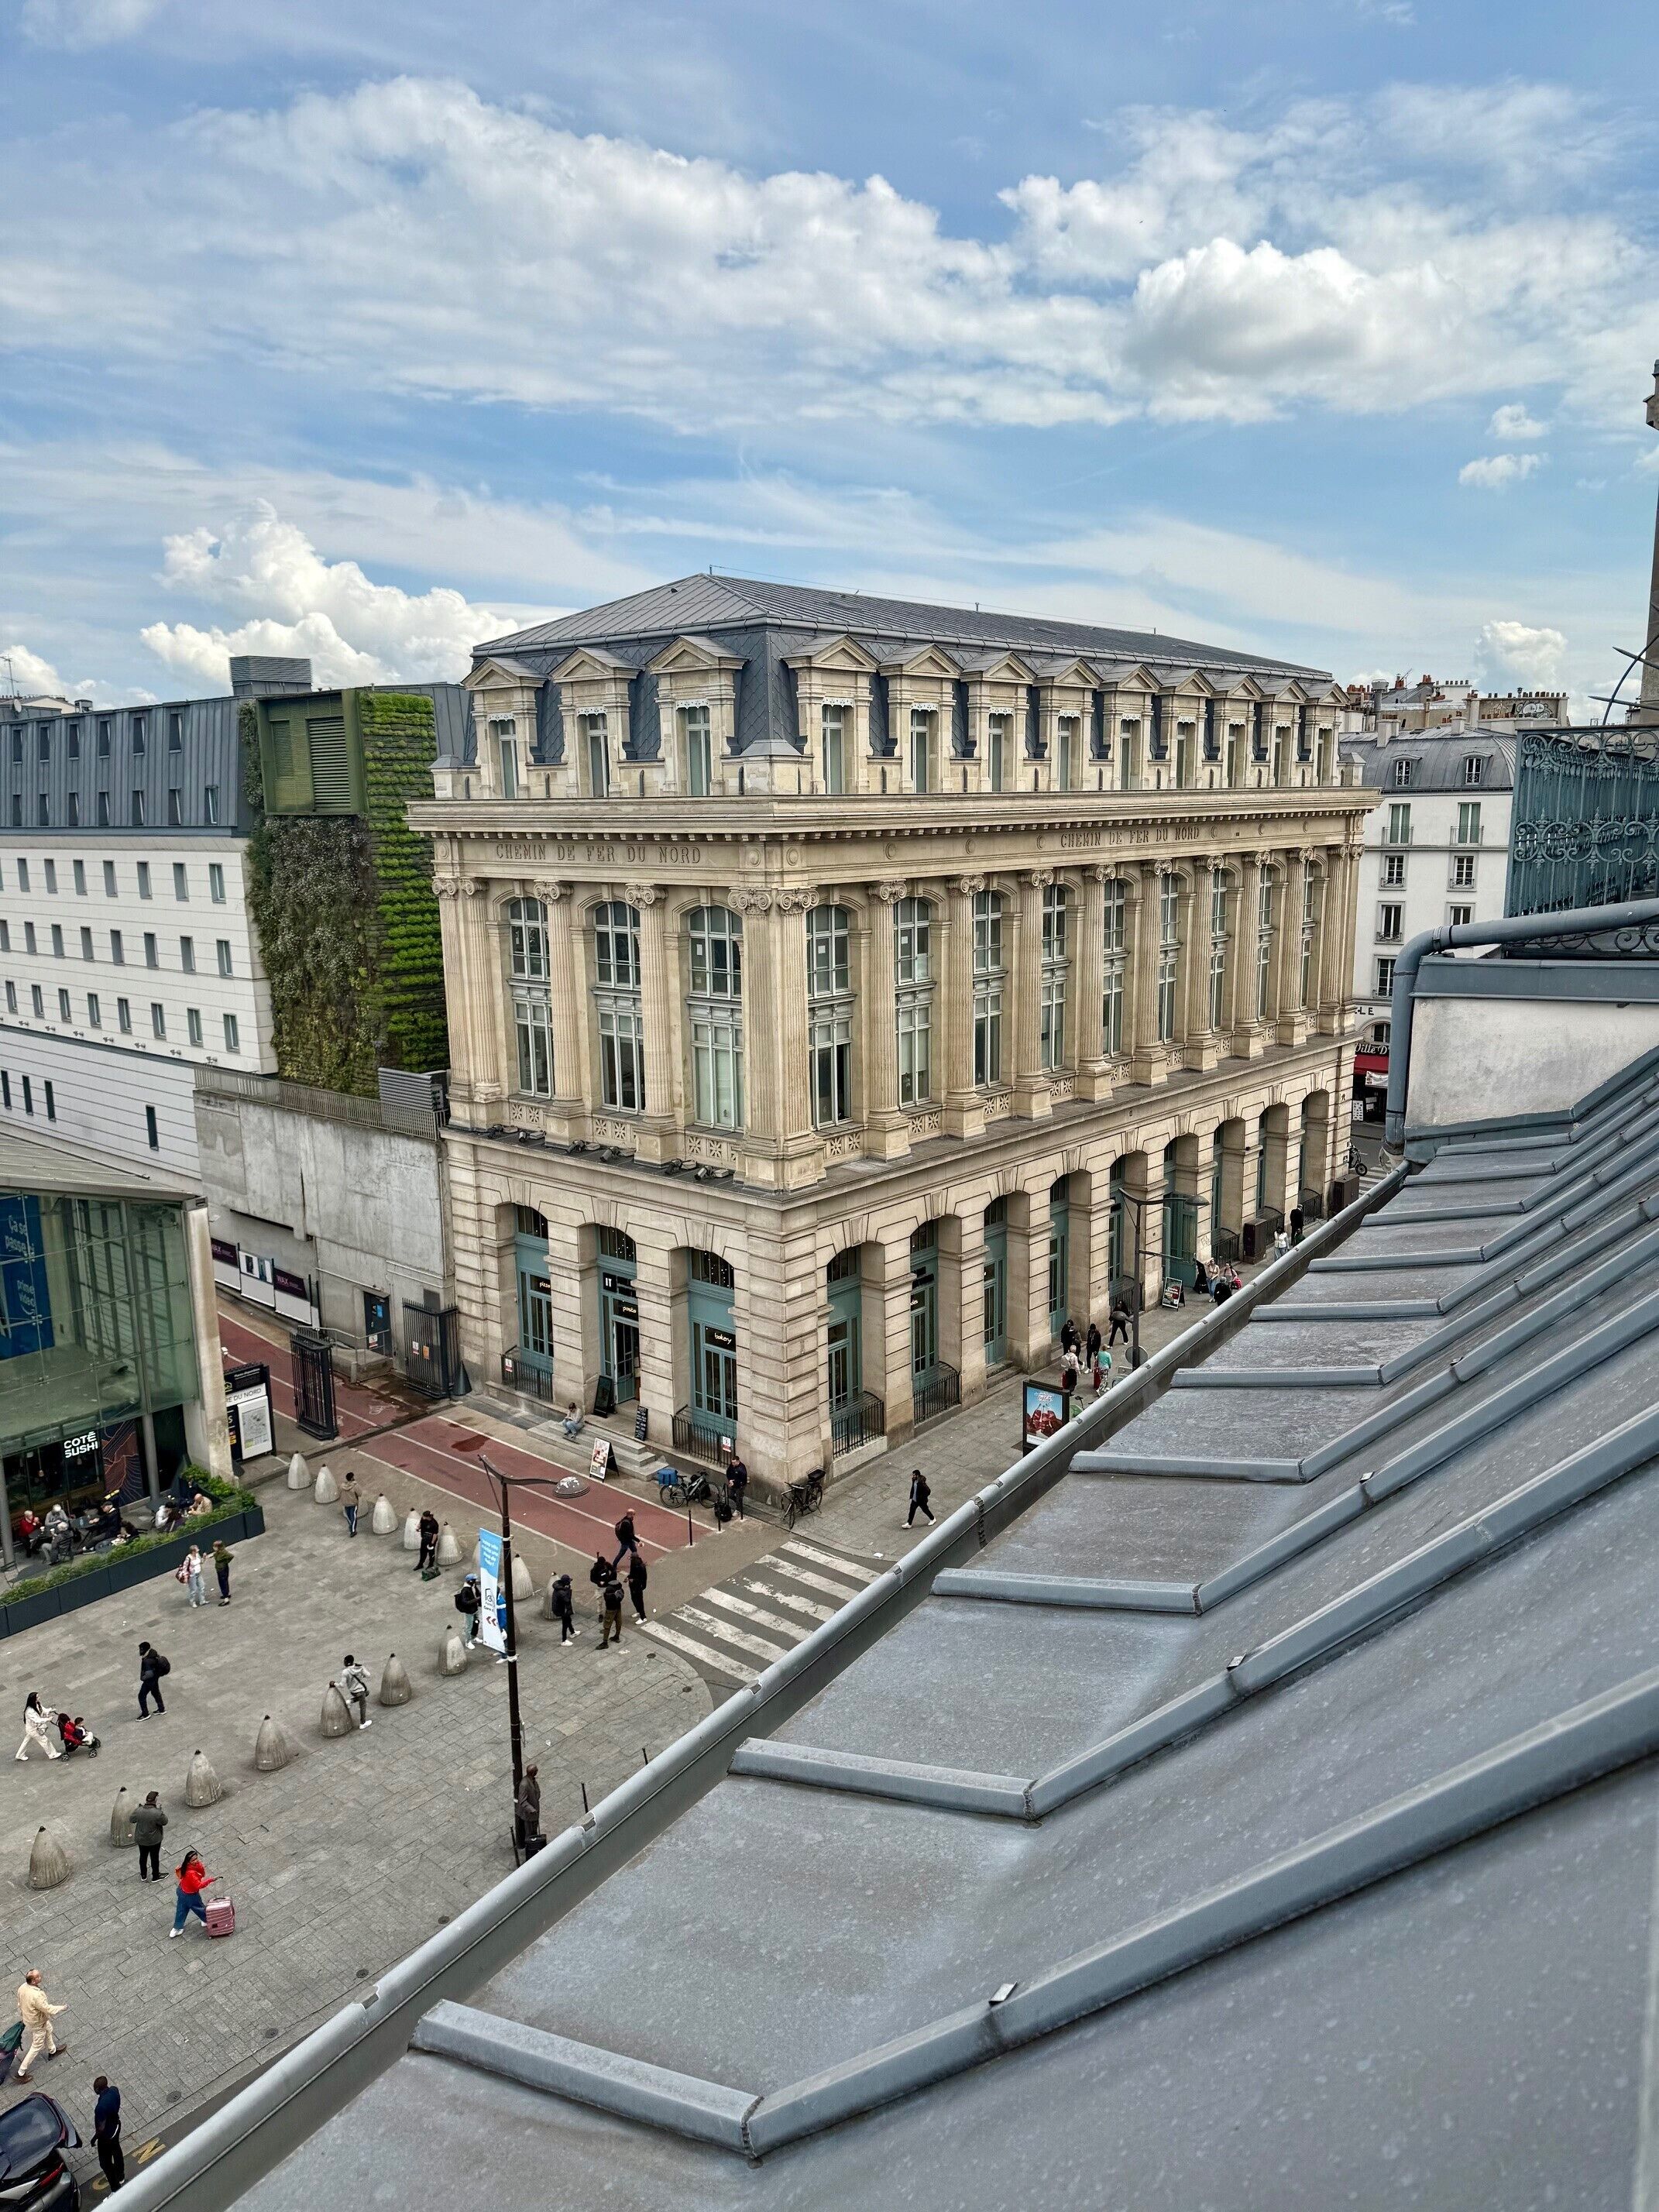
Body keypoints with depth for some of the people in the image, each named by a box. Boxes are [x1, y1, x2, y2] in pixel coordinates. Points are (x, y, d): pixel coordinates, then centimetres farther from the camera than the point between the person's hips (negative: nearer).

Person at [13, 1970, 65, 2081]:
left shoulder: (22, 1987, -19)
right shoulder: (37, 1996, -43)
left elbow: (20, 2004, -1)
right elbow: (48, 2009, -31)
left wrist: (22, 2016, 18)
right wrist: (62, 2008, -13)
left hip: (27, 2017, 8)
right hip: (37, 2024, -8)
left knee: (48, 2030, 31)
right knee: (37, 2047, 15)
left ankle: (52, 2051, 54)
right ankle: (21, 2073, 26)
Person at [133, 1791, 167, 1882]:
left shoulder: (139, 1811, -20)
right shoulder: (157, 1813, -31)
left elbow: (132, 1820, 1)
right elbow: (165, 1822, -14)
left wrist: (140, 1807, 6)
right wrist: (159, 1809, -12)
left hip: (141, 1839, 4)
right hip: (154, 1840, -4)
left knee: (143, 1856, 25)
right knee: (155, 1858, 17)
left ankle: (143, 1876, 43)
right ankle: (155, 1877, 35)